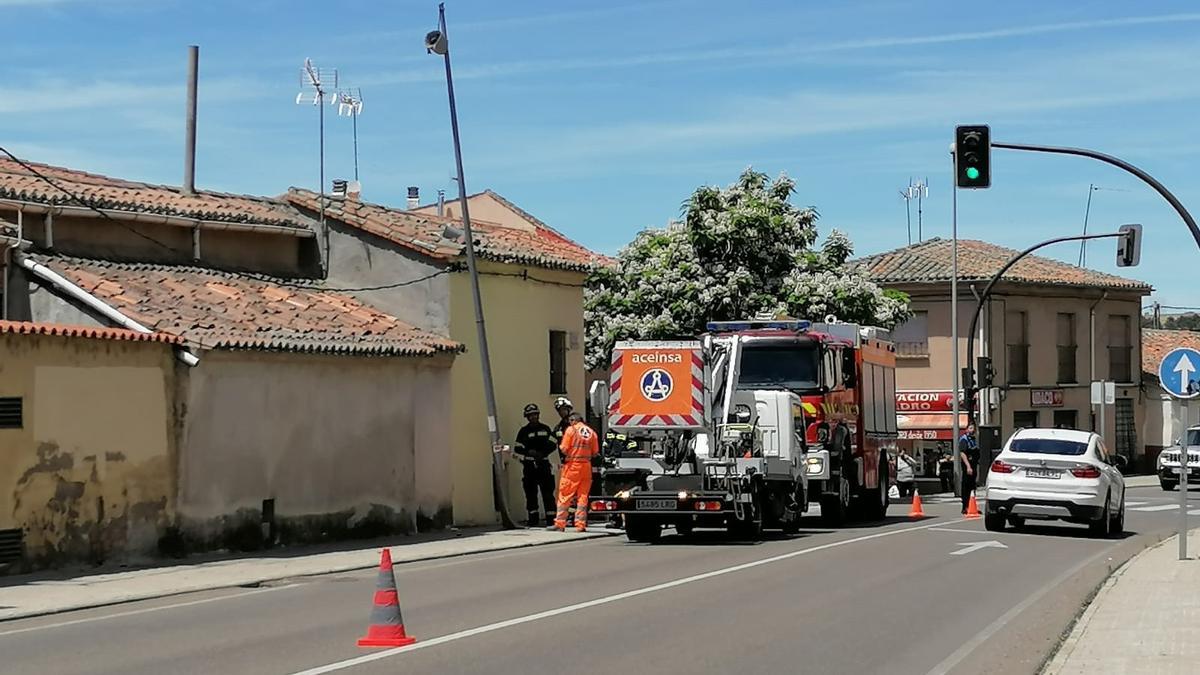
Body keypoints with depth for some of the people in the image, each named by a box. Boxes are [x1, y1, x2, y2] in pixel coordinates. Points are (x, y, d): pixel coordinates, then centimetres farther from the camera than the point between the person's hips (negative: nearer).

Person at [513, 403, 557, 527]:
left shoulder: (545, 429, 10)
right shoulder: (524, 431, 7)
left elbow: (553, 444, 9)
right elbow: (517, 449, 3)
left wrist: (543, 453, -7)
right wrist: (529, 452, -13)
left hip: (544, 464, 0)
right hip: (529, 465, 0)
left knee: (548, 491, -4)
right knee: (531, 492, 0)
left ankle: (551, 518, -3)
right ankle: (533, 519, 6)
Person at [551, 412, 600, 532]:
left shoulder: (571, 429, -6)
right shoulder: (591, 432, 7)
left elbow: (564, 449, -9)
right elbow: (595, 452, 7)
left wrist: (560, 447, 12)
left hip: (572, 465, -4)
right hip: (586, 466, 4)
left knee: (565, 495, 0)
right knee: (583, 495, 7)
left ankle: (560, 523, 0)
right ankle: (581, 524, 4)